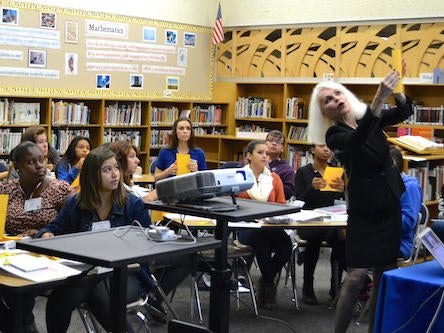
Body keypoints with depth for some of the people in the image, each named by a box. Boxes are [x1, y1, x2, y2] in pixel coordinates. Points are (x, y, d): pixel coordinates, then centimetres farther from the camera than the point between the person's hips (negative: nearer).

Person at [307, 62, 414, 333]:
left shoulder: (370, 118, 7)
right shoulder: (334, 135, -8)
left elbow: (404, 112, -6)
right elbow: (356, 141, -30)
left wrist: (397, 89, -27)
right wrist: (380, 97, -41)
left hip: (390, 206, 5)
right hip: (364, 211, -5)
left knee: (385, 273, 8)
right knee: (357, 276, -10)